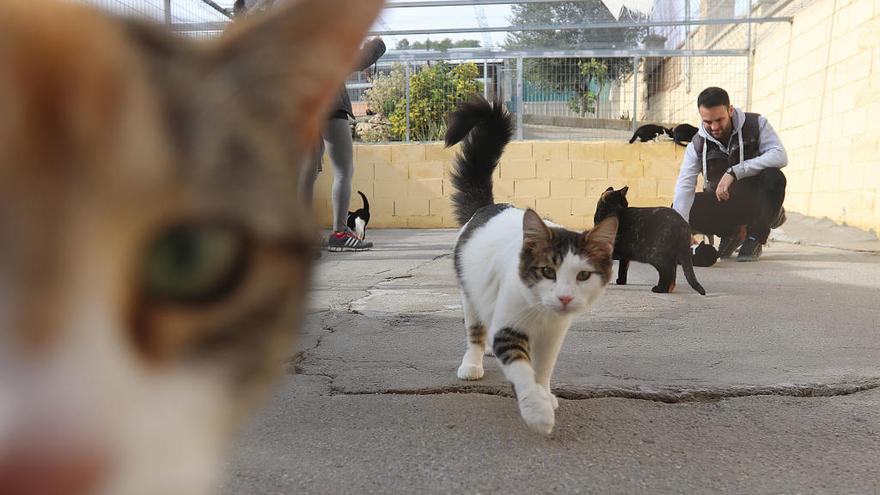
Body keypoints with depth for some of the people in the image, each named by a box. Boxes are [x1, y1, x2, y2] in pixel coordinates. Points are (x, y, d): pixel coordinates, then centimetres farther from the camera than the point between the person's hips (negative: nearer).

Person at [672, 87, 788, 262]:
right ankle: (733, 233, 6)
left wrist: (734, 172, -37)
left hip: (756, 200, -2)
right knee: (677, 208, -20)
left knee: (773, 177, -34)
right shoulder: (698, 144, -11)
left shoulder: (755, 124, -13)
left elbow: (780, 156, -27)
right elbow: (685, 186, -22)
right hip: (724, 204, 2)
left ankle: (756, 237, -11)